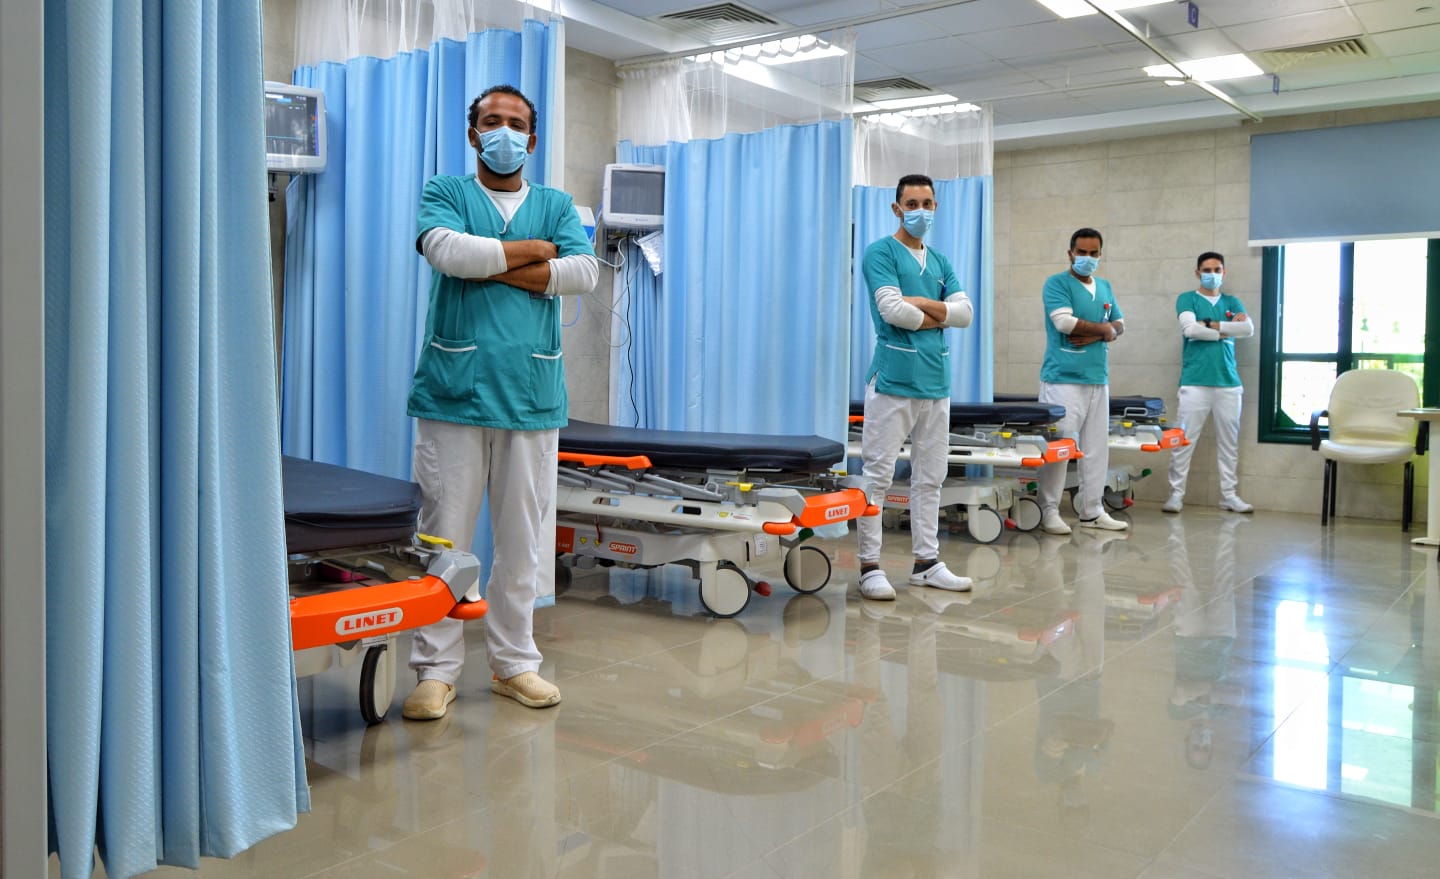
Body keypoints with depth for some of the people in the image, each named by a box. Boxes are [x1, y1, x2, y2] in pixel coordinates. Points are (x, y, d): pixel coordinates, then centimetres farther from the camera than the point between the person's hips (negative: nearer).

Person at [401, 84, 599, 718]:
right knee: (444, 536, -1)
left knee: (524, 541, 6)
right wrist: (531, 252, -3)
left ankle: (514, 661, 19)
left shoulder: (556, 206, 17)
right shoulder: (444, 192, 10)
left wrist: (491, 266, -6)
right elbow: (445, 250, -12)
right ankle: (437, 669, 10)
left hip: (531, 394, 2)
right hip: (453, 391, -2)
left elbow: (584, 274, -2)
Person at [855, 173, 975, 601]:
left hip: (935, 381, 7)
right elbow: (891, 309, -15)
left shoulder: (940, 261, 18)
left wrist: (921, 303, -7)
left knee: (930, 477, 10)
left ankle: (927, 562, 18)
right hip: (893, 380, -7)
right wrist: (939, 316, -1)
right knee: (878, 475, -5)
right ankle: (870, 566, 0)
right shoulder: (880, 253, -2)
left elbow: (965, 312, 7)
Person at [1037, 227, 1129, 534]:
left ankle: (1092, 511, 16)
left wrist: (1094, 335, -7)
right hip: (1063, 379, -7)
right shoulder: (1056, 283, -3)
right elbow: (1064, 321, -17)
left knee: (1097, 448, 8)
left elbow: (1119, 326, 14)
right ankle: (1048, 511, 0)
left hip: (1098, 379, 7)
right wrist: (1103, 328, -3)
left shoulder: (1105, 287, 18)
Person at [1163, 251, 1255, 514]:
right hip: (1195, 382, -3)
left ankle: (1229, 495, 12)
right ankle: (1176, 494, 2)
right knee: (1184, 441, -4)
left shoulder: (1232, 302, 17)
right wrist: (1226, 330, -3)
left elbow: (1249, 329, -1)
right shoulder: (1187, 300, 7)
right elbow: (1190, 329, -11)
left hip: (1228, 382, 3)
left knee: (1229, 442, 5)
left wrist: (1211, 325, -7)